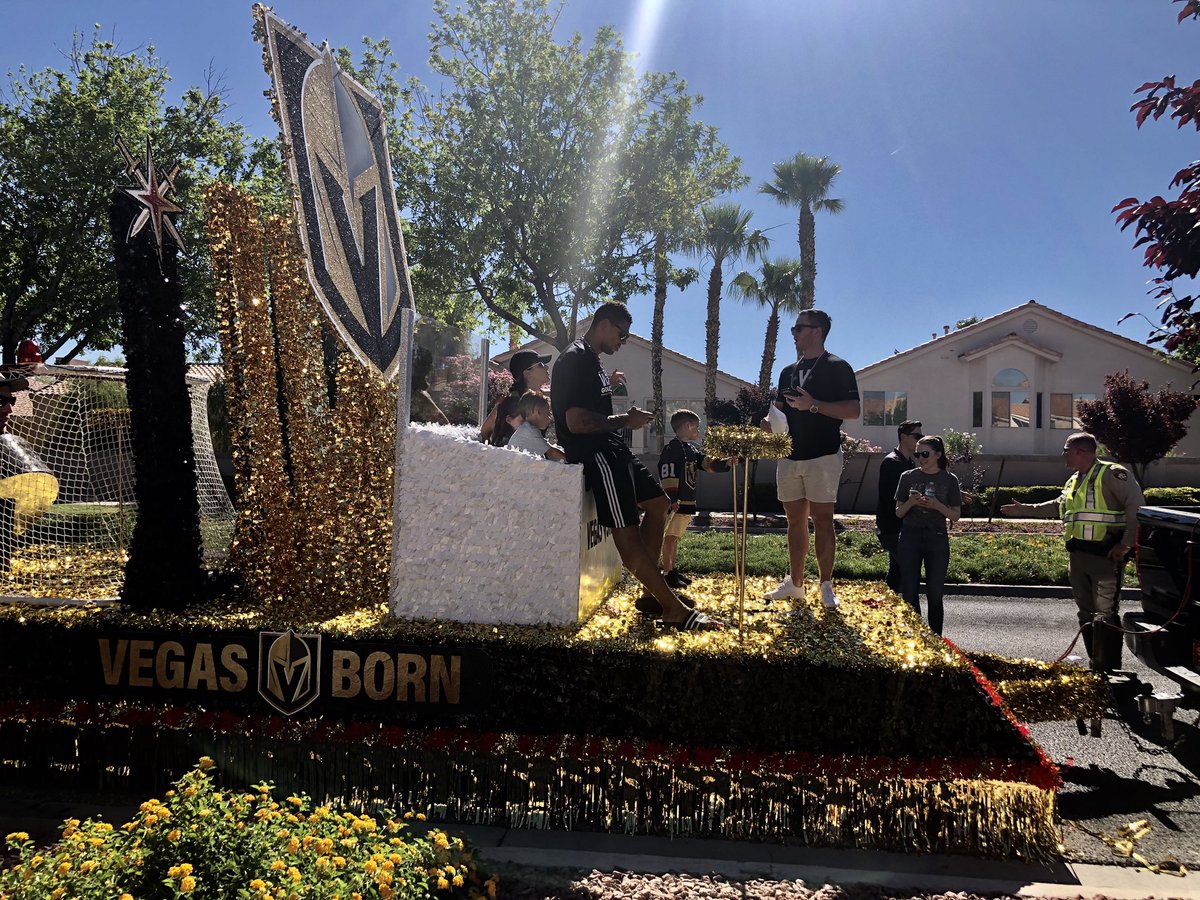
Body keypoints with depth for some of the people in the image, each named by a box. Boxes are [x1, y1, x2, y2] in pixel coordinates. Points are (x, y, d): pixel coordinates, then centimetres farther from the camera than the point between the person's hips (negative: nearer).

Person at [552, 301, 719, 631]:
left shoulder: (590, 360, 17)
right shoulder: (575, 360, -14)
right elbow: (576, 421, -24)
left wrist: (627, 418, 11)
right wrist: (625, 420, -14)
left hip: (612, 449, 12)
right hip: (595, 454, -12)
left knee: (658, 503, 15)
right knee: (626, 531, -10)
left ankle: (652, 594, 16)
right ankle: (675, 609, -9)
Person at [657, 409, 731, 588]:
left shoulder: (692, 449, 16)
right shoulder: (672, 448, -13)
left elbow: (709, 463, 13)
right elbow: (667, 474, -19)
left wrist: (726, 462, -5)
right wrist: (672, 500, -23)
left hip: (688, 502, 9)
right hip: (676, 503, -9)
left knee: (675, 537, 16)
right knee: (670, 537, -3)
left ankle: (673, 570, 24)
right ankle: (668, 574, 1)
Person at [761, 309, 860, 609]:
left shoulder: (837, 367, -3)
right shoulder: (788, 371, 17)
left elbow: (853, 410, -12)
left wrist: (814, 405, -21)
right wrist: (766, 424, 0)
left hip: (823, 456, -6)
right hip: (790, 456, 7)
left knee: (822, 518, -5)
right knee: (795, 520, 10)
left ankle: (826, 586, 3)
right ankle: (795, 583, 17)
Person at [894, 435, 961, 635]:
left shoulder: (949, 480, 2)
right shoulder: (908, 477, 4)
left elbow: (956, 515, 3)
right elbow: (898, 512, 6)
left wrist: (937, 505, -15)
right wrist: (911, 502, -15)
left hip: (937, 539, -1)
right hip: (910, 538, 1)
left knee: (935, 595, 2)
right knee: (910, 594, 1)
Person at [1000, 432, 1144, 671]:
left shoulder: (1112, 474, -9)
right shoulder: (1074, 481, 20)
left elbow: (1137, 507, -16)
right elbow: (1056, 506, 34)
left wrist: (1126, 544, -19)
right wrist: (1023, 509, 32)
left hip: (1105, 555, -9)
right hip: (1077, 555, 9)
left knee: (1105, 615, -10)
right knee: (1086, 614, 13)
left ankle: (1109, 672, -6)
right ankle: (1096, 667, 22)